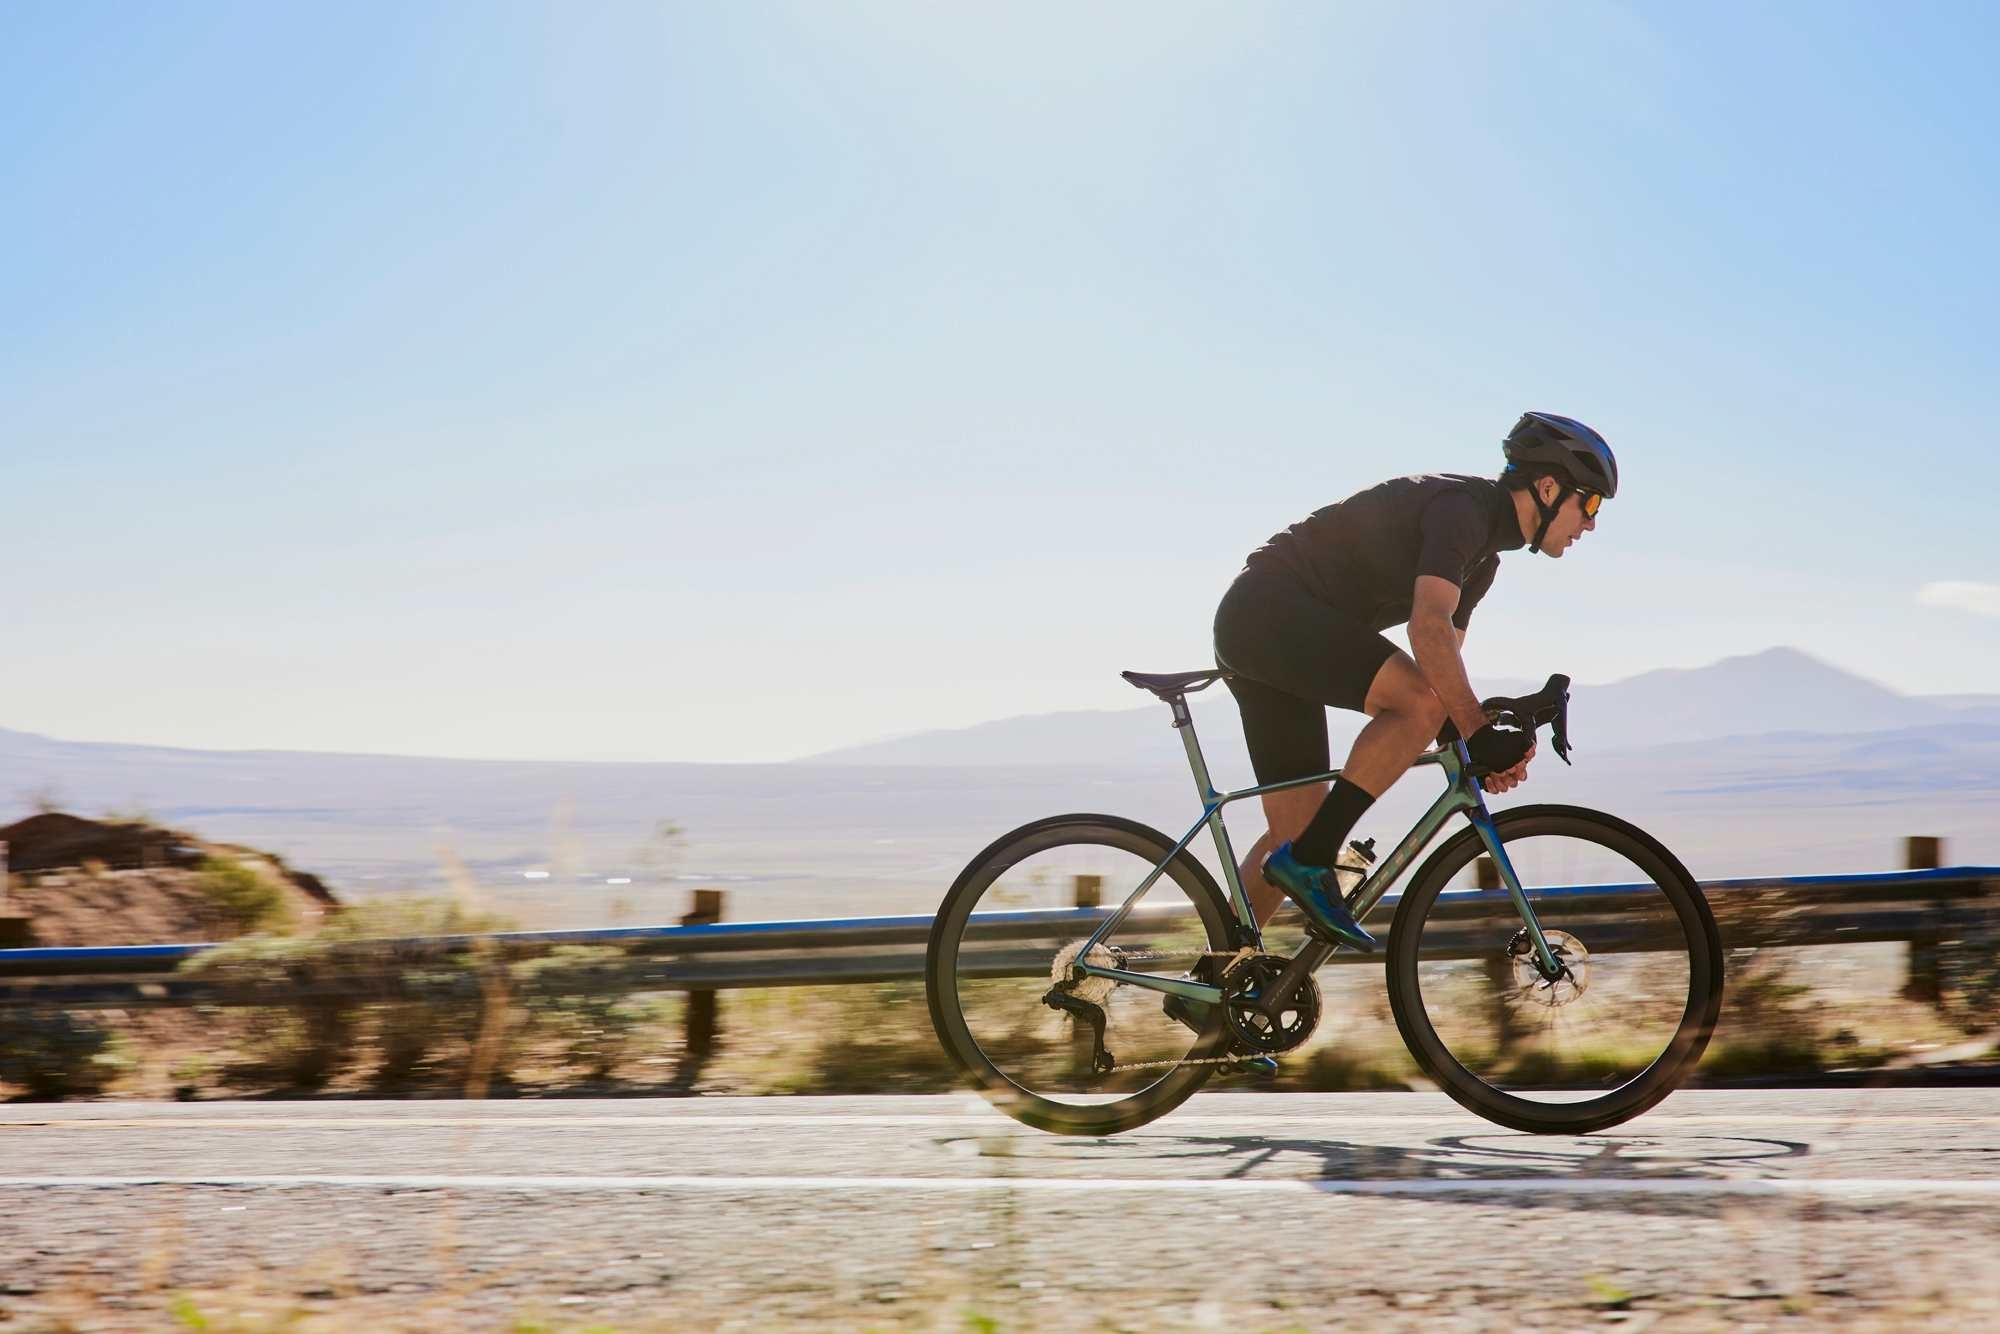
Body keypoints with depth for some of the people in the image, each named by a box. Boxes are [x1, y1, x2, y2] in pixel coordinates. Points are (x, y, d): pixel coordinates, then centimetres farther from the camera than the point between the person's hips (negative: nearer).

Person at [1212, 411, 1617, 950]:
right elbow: (1429, 626, -29)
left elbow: (1441, 663, 15)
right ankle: (1309, 863, -21)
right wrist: (1480, 732, -31)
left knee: (1295, 830, 7)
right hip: (1267, 607, -10)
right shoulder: (1463, 506, -15)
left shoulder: (1484, 555, 16)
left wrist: (1479, 748, 1)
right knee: (1421, 702, -27)